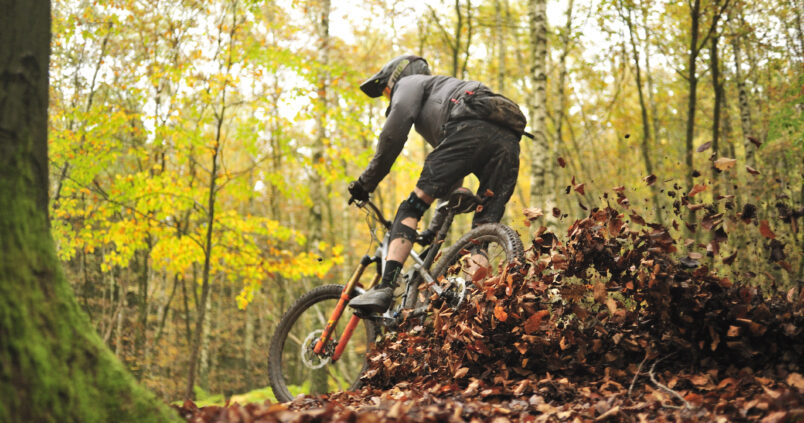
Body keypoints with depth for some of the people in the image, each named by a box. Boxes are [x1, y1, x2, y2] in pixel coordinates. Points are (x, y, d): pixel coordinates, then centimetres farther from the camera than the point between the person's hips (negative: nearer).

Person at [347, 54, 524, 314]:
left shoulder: (411, 82, 25)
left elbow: (396, 128, 1)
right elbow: (453, 177, 47)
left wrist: (368, 180, 5)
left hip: (472, 129, -8)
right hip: (509, 140, 8)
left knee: (412, 207, -6)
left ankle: (385, 289, -20)